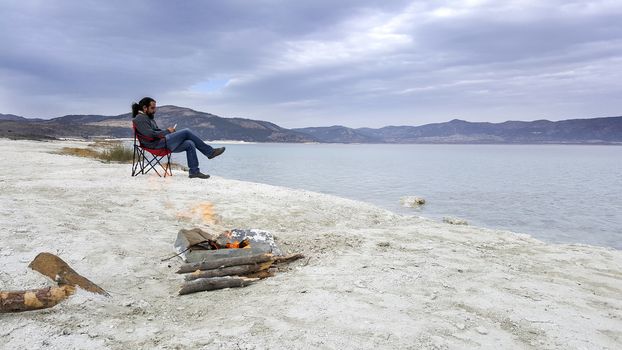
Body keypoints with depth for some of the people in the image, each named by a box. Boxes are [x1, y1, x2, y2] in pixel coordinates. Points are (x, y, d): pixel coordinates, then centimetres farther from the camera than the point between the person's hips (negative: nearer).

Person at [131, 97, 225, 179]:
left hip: (162, 143, 10)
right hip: (157, 145, -10)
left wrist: (168, 131, 5)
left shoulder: (148, 117, 25)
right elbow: (150, 135, -17)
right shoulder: (140, 118, -6)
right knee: (186, 132, -16)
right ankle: (210, 152, -10)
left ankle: (194, 171, -10)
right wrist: (167, 131, -8)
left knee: (190, 144, -8)